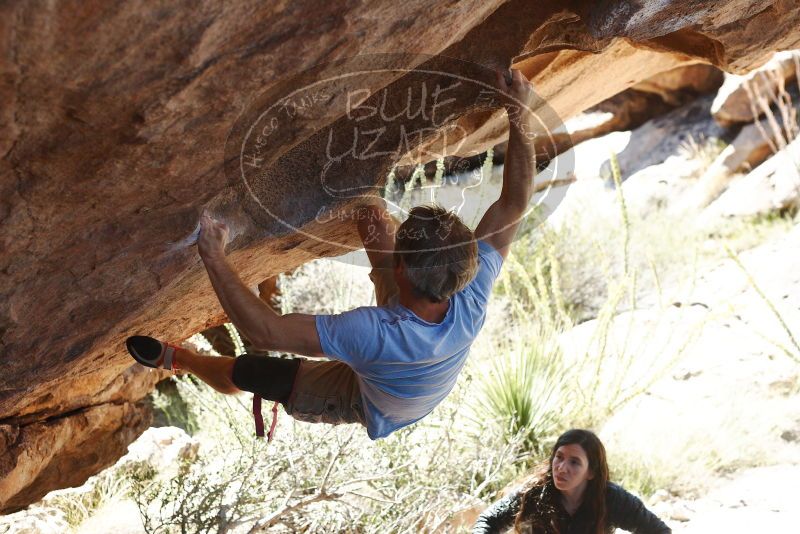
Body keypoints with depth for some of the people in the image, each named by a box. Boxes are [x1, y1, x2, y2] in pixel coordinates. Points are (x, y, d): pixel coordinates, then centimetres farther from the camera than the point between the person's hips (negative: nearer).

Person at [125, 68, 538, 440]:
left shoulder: (372, 334, -51)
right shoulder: (472, 304, -38)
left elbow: (263, 330, -46)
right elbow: (514, 205, -31)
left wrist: (212, 256, -44)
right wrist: (521, 114, -33)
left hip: (371, 406, -4)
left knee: (240, 371, 12)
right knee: (373, 216, -5)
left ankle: (174, 358, 43)